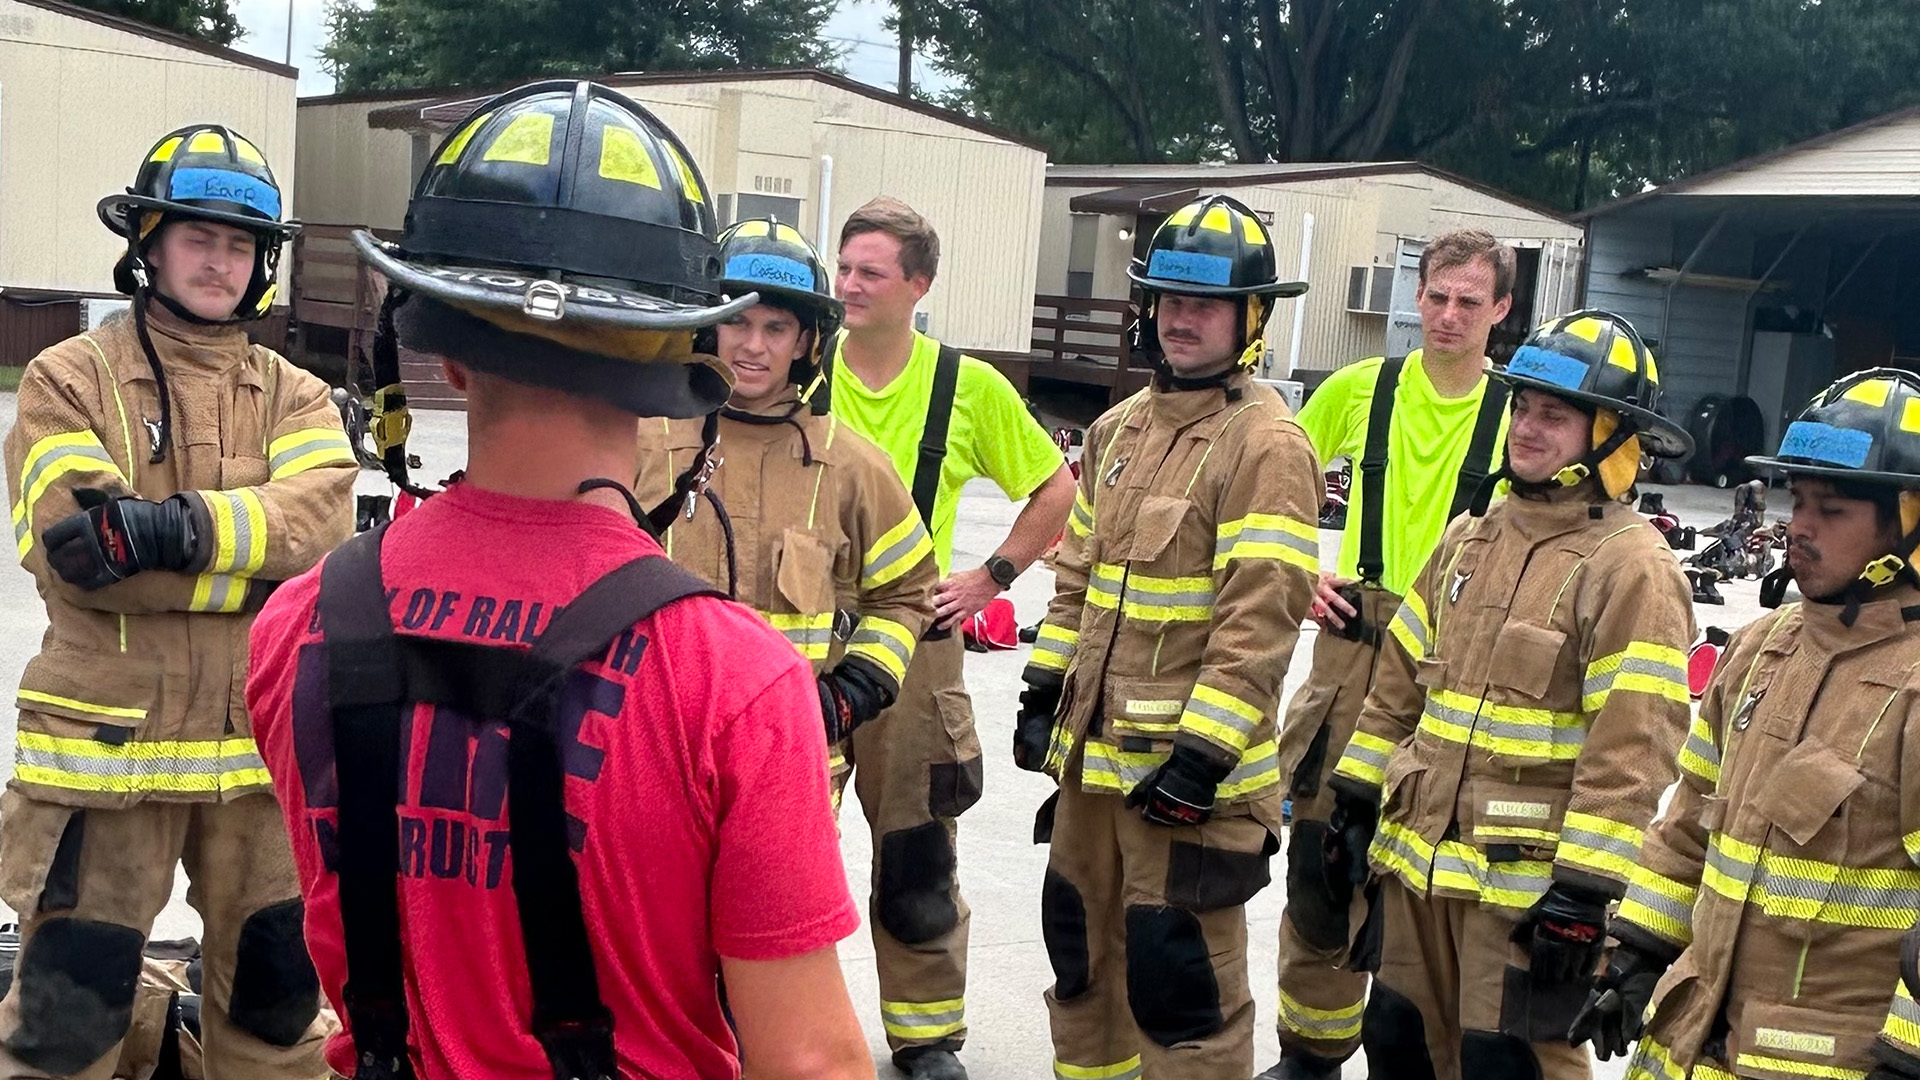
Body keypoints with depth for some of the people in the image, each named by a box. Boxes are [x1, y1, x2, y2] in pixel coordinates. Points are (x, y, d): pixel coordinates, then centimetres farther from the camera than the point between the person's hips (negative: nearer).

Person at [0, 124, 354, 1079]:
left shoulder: (293, 395, 8)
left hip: (263, 743, 3)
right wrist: (257, 559, -20)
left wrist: (173, 528, -25)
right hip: (108, 741, -3)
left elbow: (319, 518, -11)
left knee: (279, 995, 15)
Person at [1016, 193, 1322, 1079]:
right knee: (1082, 939, 20)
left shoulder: (1264, 443, -13)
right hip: (1092, 746, 8)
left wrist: (1201, 753, -21)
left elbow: (1261, 615, -19)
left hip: (1187, 763, -8)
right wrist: (1045, 690, 14)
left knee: (1179, 970, -2)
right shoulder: (1119, 427, 12)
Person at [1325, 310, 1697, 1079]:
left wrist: (1584, 888, -20)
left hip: (1528, 882, -7)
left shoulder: (1630, 565, -13)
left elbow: (1629, 748, -18)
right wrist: (1357, 792, 15)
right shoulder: (1474, 533, 10)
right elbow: (1402, 676, 16)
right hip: (1418, 858, 7)